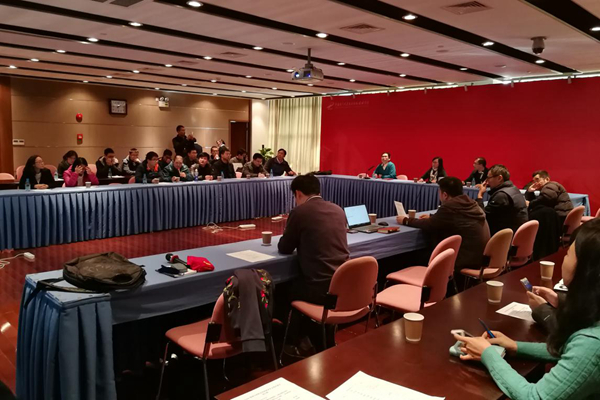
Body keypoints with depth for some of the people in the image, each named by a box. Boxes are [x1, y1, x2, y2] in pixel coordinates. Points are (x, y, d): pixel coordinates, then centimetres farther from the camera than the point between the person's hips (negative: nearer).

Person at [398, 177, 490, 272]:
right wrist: (431, 216, 28)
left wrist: (406, 221, 7)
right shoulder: (471, 203, 8)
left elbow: (429, 225, -6)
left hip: (469, 260, -9)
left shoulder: (449, 207, -17)